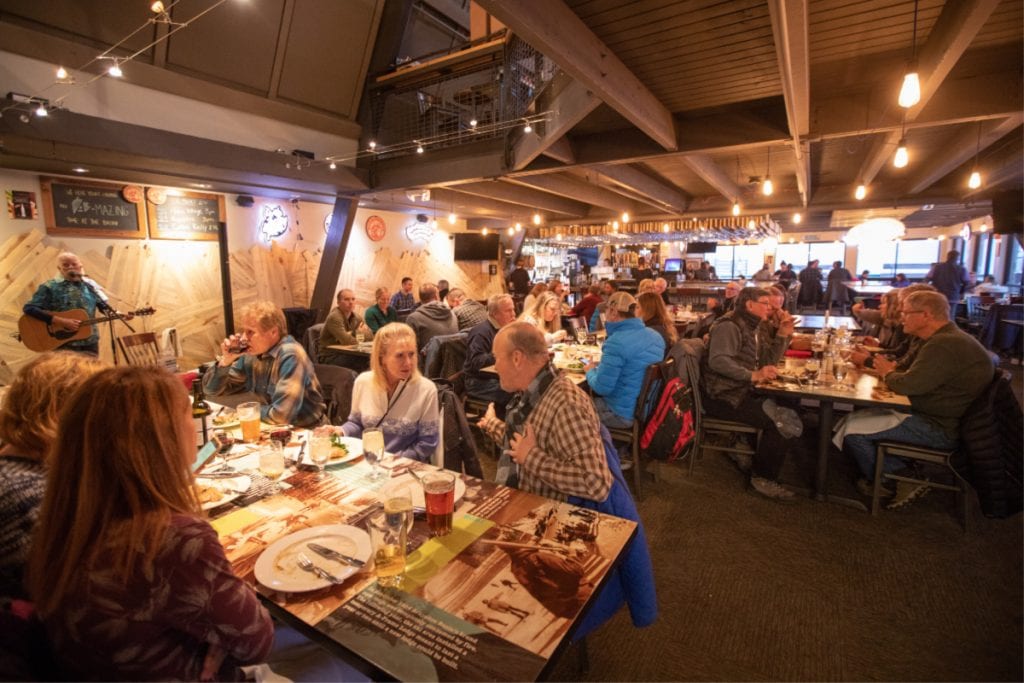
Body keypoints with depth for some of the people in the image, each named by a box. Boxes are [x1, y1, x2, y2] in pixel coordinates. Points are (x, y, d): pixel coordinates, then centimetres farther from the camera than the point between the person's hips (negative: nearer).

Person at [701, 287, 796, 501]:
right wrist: (754, 375, -32)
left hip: (737, 392, 10)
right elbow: (717, 361, -29)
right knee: (779, 421, -17)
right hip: (722, 397, -10)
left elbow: (768, 360, 21)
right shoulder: (729, 326, -14)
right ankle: (763, 477, 0)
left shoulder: (749, 327, 18)